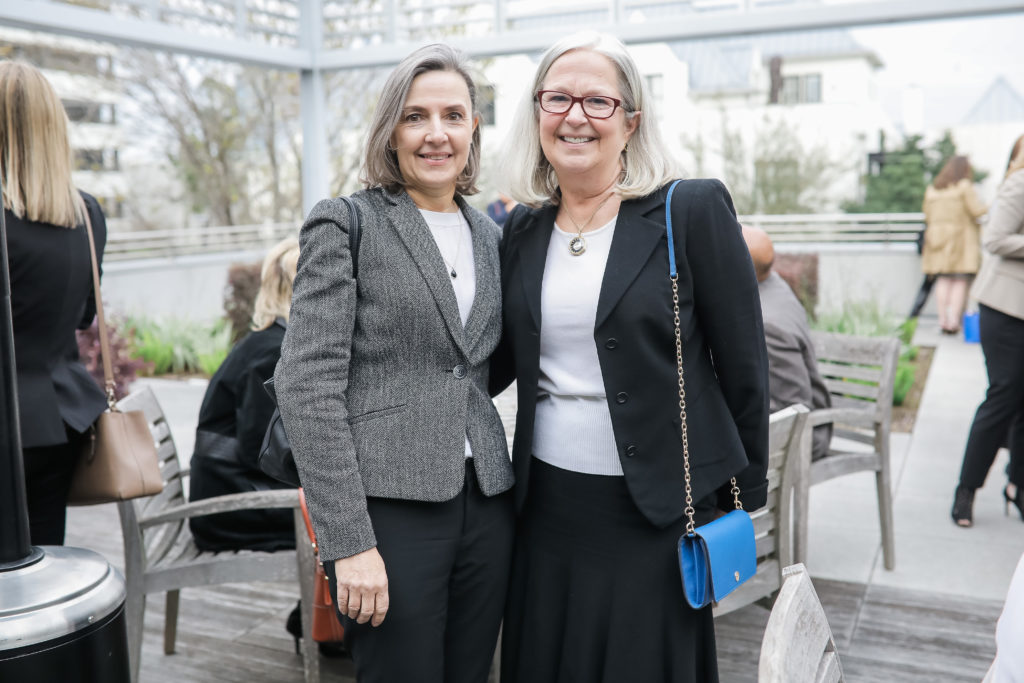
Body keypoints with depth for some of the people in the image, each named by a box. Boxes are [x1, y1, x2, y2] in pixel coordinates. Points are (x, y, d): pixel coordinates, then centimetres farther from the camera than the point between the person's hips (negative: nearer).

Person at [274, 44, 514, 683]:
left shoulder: (491, 236, 13)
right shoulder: (345, 224, -4)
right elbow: (307, 383, -12)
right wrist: (348, 539, -17)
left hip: (486, 504, 6)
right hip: (391, 505, -5)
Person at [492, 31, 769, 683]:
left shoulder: (694, 210, -8)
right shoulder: (523, 229, 6)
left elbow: (744, 366, -5)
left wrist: (745, 500, -2)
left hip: (657, 508, -4)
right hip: (548, 505, 4)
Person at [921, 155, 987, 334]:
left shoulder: (932, 189, 10)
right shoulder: (964, 186, -6)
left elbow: (927, 214, 13)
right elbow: (978, 210, -9)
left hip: (937, 237, 5)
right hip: (960, 234, -5)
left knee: (943, 280, 5)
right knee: (960, 281, -1)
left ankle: (942, 320, 0)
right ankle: (953, 321, -11)